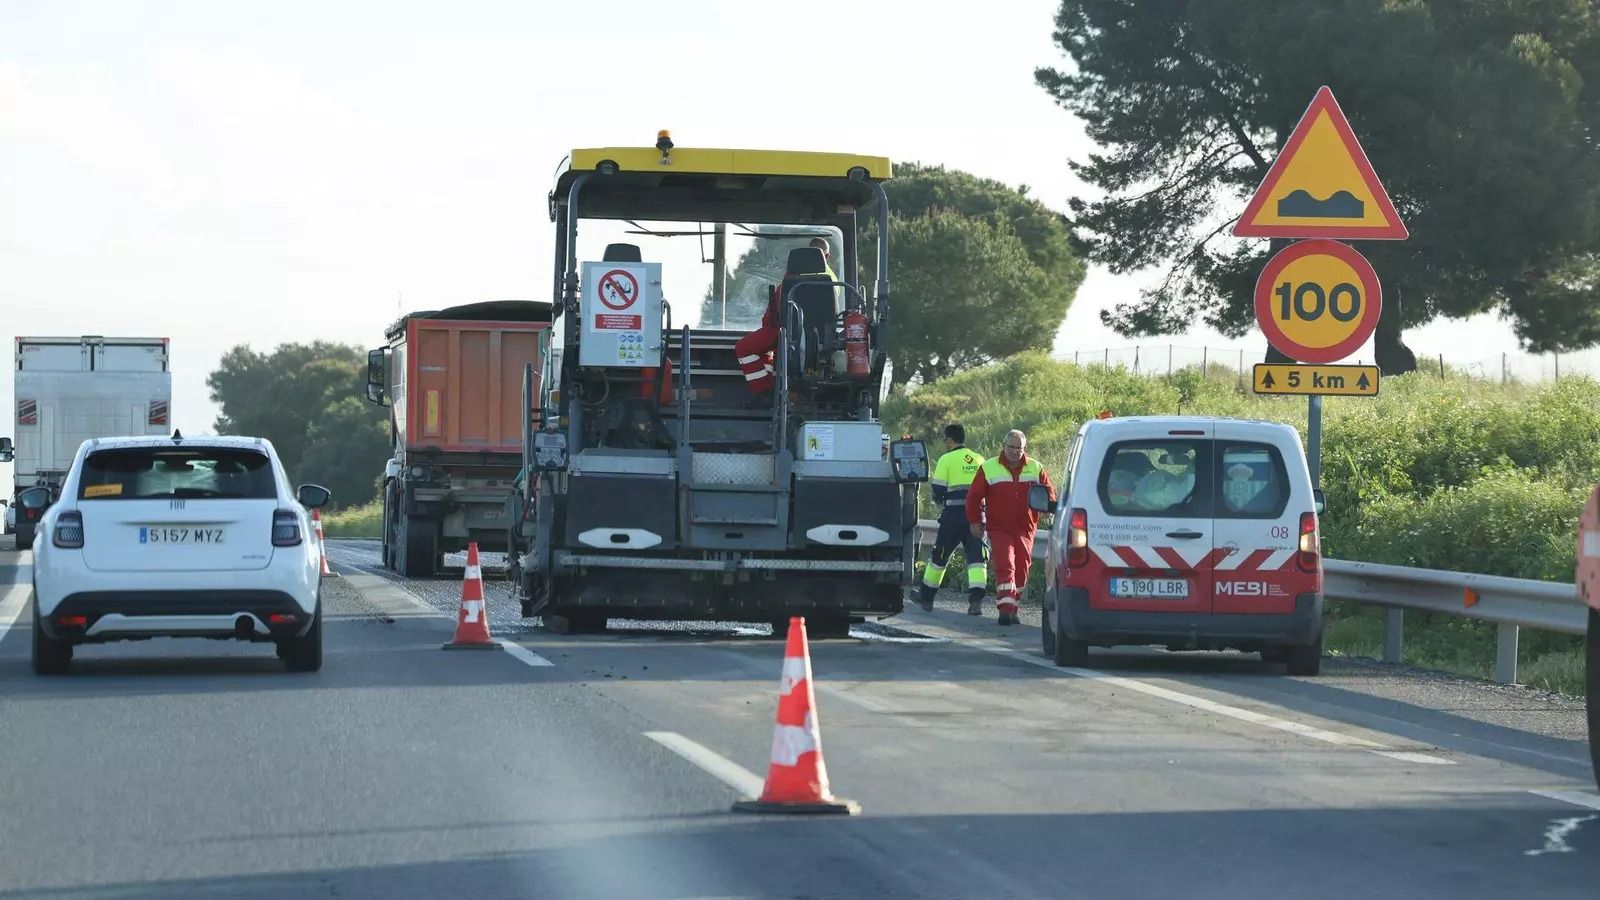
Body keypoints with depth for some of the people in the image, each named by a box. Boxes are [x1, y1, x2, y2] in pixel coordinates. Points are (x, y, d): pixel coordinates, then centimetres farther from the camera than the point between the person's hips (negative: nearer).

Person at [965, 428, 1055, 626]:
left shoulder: (1036, 469, 6)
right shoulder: (989, 468, 0)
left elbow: (1049, 492, 12)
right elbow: (974, 496, 4)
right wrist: (975, 521, 1)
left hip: (1024, 529, 3)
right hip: (999, 529, -3)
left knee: (1021, 570, 8)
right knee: (1005, 567, -17)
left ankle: (1013, 609, 21)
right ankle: (1005, 609, -22)